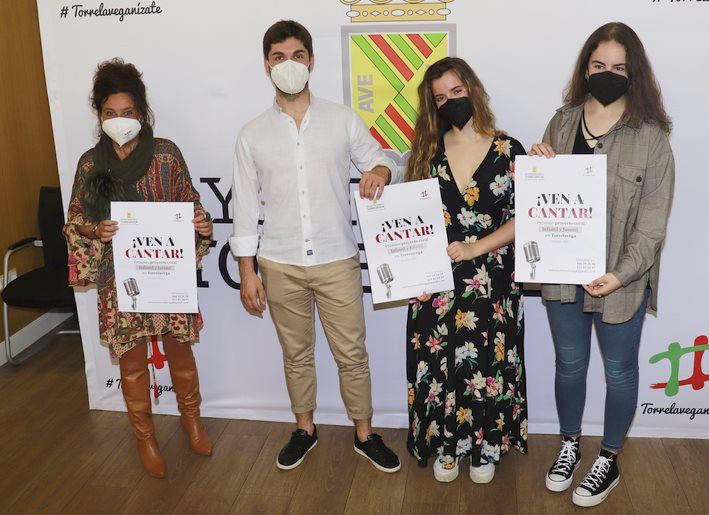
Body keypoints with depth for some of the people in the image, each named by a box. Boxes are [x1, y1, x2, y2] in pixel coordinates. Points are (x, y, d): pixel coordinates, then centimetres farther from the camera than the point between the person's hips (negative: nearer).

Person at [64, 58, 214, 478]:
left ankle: (192, 418, 39)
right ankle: (145, 436, 31)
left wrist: (201, 223, -18)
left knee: (179, 349, 14)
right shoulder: (91, 163, -1)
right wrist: (97, 230, -16)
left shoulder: (166, 153, -5)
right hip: (121, 277, 1)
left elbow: (190, 203, 3)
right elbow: (75, 219, 6)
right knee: (132, 361, 11)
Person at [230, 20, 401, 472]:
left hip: (338, 261, -1)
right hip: (280, 266, 1)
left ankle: (365, 434, 26)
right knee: (296, 354, 15)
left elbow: (384, 165, 7)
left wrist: (381, 171, -19)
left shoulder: (343, 120, 1)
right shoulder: (253, 135, 2)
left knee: (352, 354, 7)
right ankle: (305, 429, 35)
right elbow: (246, 206, 3)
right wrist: (248, 272, 1)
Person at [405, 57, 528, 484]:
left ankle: (485, 445, 30)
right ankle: (445, 444, 30)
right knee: (439, 364, 9)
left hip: (491, 283, -2)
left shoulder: (508, 151, -3)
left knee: (486, 364, 8)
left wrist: (474, 248, -17)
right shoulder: (427, 151, 4)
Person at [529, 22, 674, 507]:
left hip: (621, 278, -3)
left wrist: (621, 274, -24)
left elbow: (652, 222, -13)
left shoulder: (650, 136, -11)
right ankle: (570, 445, 40)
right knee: (569, 363, 18)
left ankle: (609, 460, 34)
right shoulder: (562, 121, 3)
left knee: (619, 370, 13)